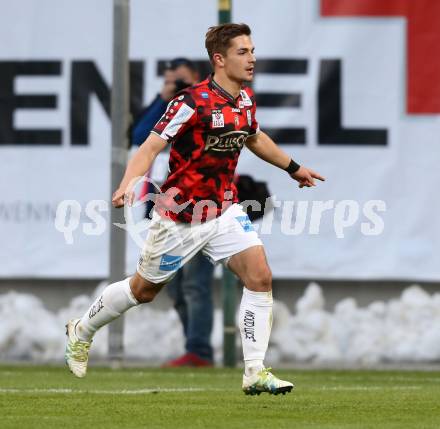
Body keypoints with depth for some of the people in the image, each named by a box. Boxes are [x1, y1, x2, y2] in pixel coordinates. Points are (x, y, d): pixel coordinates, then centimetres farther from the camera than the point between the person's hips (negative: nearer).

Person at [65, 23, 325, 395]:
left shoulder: (245, 99, 1)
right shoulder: (194, 102, -22)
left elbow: (255, 138, 24)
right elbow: (151, 147, -24)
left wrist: (293, 168, 33)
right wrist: (128, 185, -41)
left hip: (224, 210, 6)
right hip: (181, 216, -6)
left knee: (260, 278, -13)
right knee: (144, 290, 11)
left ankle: (255, 373, -8)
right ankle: (82, 331, 37)